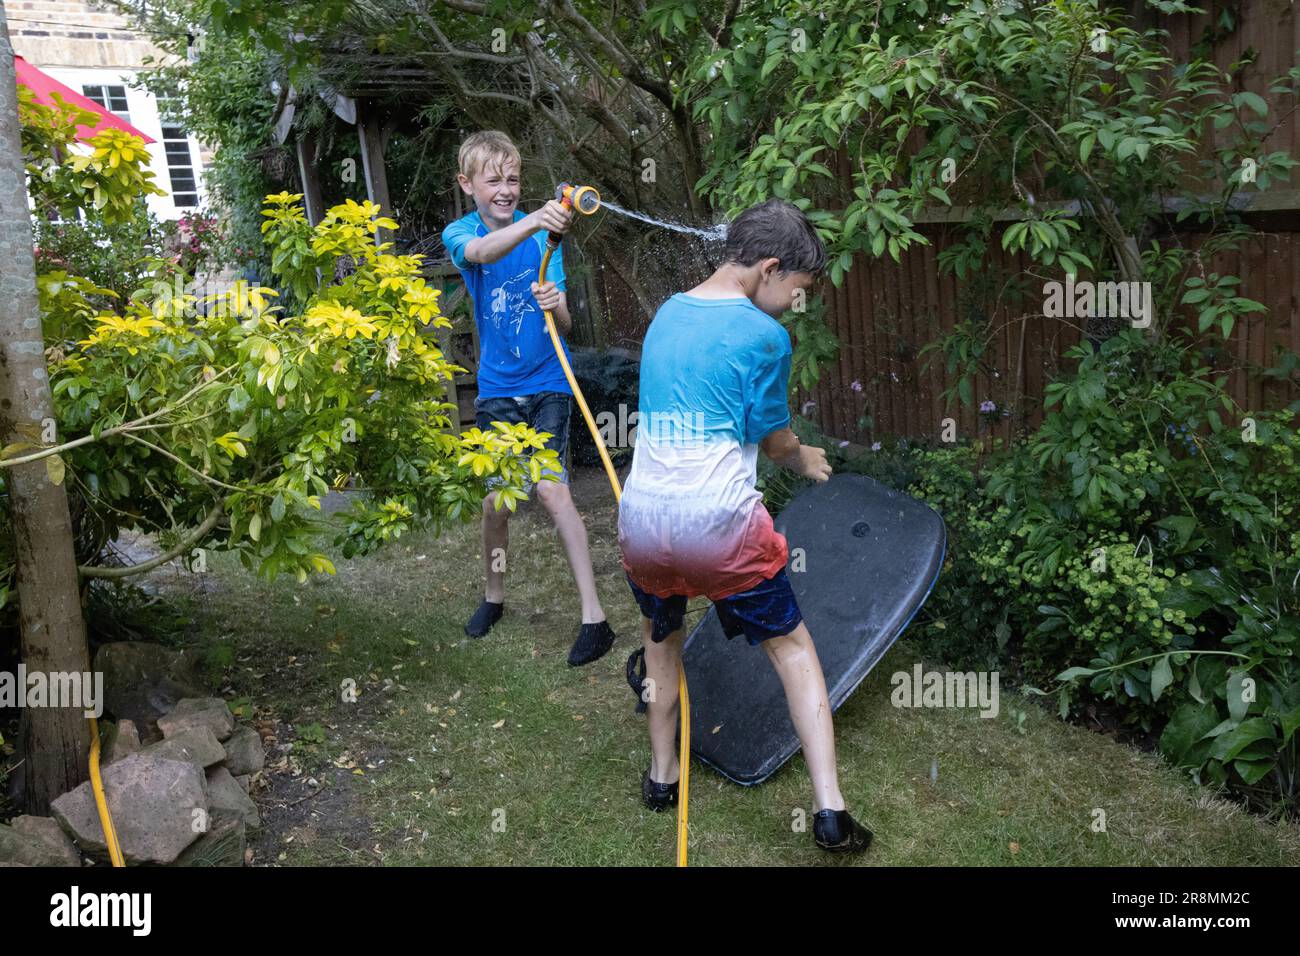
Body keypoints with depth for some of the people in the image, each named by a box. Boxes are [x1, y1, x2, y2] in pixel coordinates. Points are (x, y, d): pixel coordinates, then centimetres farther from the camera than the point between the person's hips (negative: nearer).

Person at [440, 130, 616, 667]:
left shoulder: (543, 234, -3)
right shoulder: (459, 234, -3)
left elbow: (565, 324, -6)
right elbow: (481, 252, -31)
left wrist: (554, 305, -30)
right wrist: (530, 222, -50)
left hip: (546, 384, -2)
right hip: (496, 387, 2)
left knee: (551, 489, -14)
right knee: (495, 496, 8)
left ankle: (594, 616, -10)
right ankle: (494, 596, 31)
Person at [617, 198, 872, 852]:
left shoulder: (666, 314, 12)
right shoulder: (763, 335, -7)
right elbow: (773, 441, 2)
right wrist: (805, 460, 26)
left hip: (642, 520, 5)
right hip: (720, 523, -5)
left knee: (660, 636, 30)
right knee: (793, 647, 13)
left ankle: (662, 775, 39)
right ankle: (828, 811, 12)